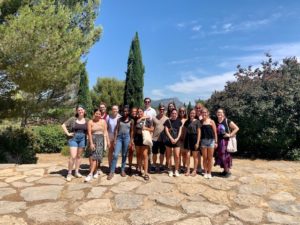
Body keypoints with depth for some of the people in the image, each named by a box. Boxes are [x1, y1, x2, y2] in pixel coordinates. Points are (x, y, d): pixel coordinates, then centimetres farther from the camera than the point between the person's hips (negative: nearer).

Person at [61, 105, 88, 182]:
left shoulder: (86, 120, 3)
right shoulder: (73, 119, -3)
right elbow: (63, 125, 0)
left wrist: (87, 135, -2)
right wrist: (68, 133, -7)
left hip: (82, 139, 3)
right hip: (73, 139, -3)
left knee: (79, 156, 11)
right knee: (73, 156, -10)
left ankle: (77, 172, 22)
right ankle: (69, 173, 3)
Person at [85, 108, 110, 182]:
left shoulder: (103, 121, 7)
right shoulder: (90, 122, 1)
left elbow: (105, 132, 5)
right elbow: (89, 133, -6)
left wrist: (108, 141, -4)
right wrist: (91, 143, -14)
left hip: (101, 139, 0)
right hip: (93, 139, 0)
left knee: (96, 156, -8)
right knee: (92, 156, 0)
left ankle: (90, 174, -9)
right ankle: (95, 171, 20)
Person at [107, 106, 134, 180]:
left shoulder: (131, 120, 4)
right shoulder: (119, 119, 6)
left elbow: (131, 131, 5)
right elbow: (116, 129, 4)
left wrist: (131, 141, 0)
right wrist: (115, 139, -2)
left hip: (127, 137, 0)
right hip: (119, 137, 0)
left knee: (124, 155, 8)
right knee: (115, 154, -7)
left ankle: (123, 170, 21)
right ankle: (112, 172, -1)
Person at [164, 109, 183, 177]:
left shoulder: (179, 121, 6)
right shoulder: (167, 121, 2)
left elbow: (180, 131, 2)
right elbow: (166, 131, -5)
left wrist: (177, 139, -11)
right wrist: (171, 138, -14)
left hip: (177, 140, 0)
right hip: (169, 140, 0)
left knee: (177, 156, -6)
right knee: (169, 156, 6)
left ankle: (176, 170, 9)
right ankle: (170, 170, 19)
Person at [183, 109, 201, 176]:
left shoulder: (197, 121, -4)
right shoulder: (187, 122, 8)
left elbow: (199, 132, -6)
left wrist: (197, 142, -12)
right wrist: (184, 140, 8)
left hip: (194, 138, -3)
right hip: (187, 138, 4)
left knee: (195, 156, 8)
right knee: (187, 156, 3)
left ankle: (194, 170, 20)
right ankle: (188, 170, 15)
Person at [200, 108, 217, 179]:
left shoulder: (211, 121, 0)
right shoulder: (200, 122, 5)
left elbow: (215, 132, 1)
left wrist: (216, 142, -3)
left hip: (211, 140, -1)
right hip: (203, 141, 1)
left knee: (210, 158, 5)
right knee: (205, 158, 7)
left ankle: (209, 173, 15)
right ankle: (205, 172, 17)